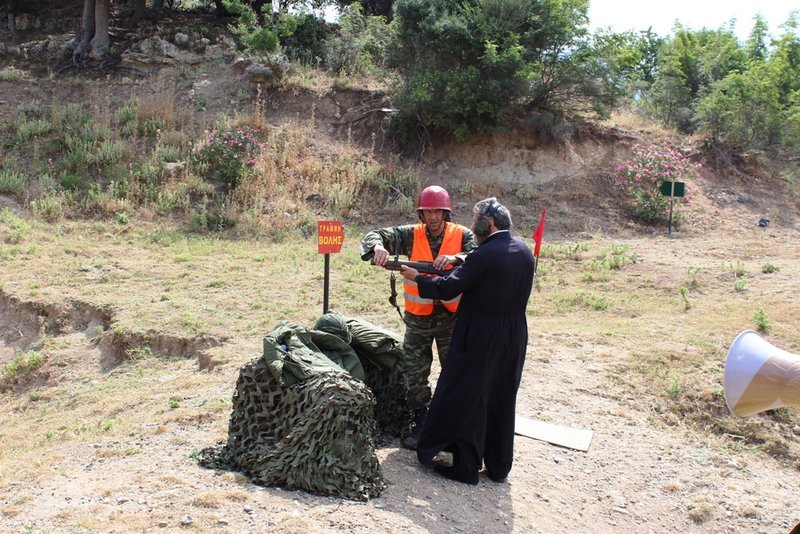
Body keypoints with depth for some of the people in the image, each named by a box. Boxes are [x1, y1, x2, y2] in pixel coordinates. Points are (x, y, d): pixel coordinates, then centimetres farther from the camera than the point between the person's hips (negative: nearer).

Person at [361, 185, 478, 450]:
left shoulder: (462, 235, -5)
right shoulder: (411, 235, -3)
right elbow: (374, 235, -10)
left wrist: (455, 258, -39)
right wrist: (378, 247, -33)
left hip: (453, 316, -1)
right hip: (418, 318, 1)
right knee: (416, 375, 9)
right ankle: (420, 421, 27)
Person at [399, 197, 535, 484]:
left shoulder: (484, 255, -19)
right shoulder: (524, 251, 6)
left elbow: (447, 289, -17)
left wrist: (417, 278, -1)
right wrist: (455, 266, 9)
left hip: (481, 340, -8)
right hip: (514, 339, 8)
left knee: (467, 399, 6)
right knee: (501, 401, 17)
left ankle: (466, 468, 14)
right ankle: (498, 467, 28)